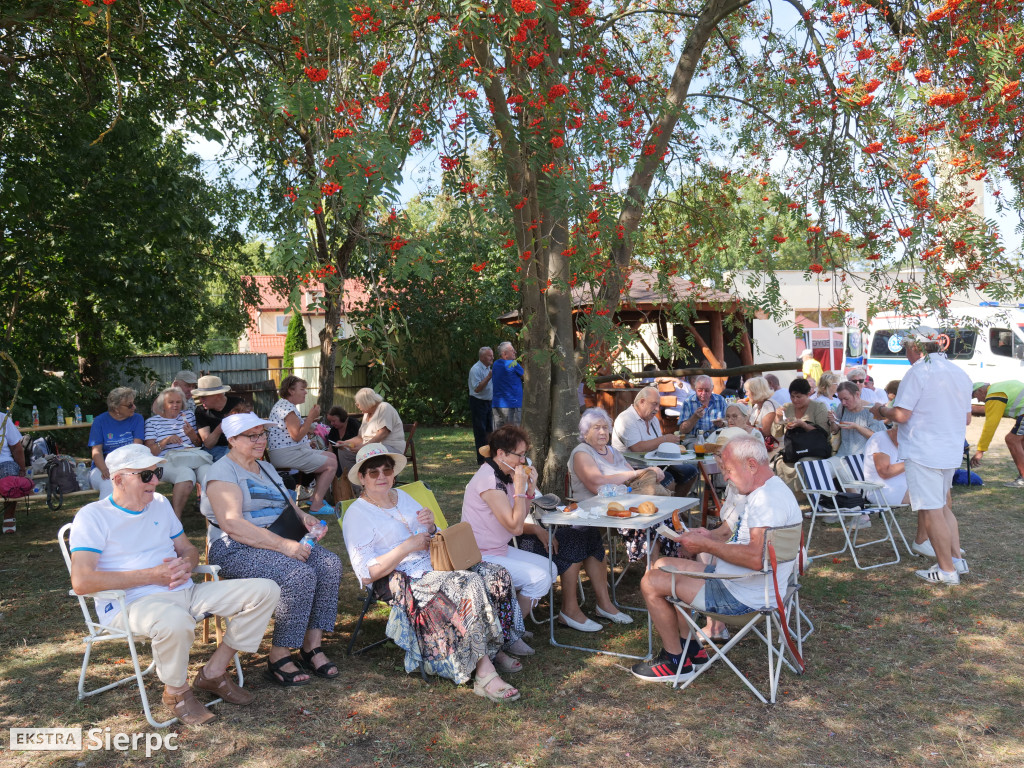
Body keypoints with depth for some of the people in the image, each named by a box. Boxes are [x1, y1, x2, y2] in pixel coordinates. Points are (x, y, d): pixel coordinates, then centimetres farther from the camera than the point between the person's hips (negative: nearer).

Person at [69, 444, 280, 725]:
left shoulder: (160, 503, 18)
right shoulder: (92, 517, -3)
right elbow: (82, 582, -16)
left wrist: (186, 565, -2)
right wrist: (152, 575, -15)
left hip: (184, 592, 7)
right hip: (132, 603, -7)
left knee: (266, 590, -7)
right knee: (175, 621, -43)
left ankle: (213, 673, 2)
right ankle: (176, 691, -10)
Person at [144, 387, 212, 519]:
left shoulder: (189, 416, 21)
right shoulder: (152, 421, 12)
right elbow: (150, 452, 4)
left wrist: (191, 434, -1)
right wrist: (166, 441, -13)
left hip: (193, 457, 3)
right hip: (168, 461, -3)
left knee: (207, 471, -32)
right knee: (186, 474, -37)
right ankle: (175, 519, -32)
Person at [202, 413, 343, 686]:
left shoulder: (266, 468, 22)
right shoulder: (222, 473, -7)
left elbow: (287, 505, 31)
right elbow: (233, 524, -20)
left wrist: (303, 516, 5)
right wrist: (283, 545, -26)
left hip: (278, 542, 8)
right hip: (235, 550, -8)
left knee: (330, 563, -18)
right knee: (300, 575, -31)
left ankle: (312, 647, -14)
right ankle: (279, 658, -19)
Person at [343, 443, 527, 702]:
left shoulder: (401, 496, 17)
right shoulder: (356, 514, -4)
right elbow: (366, 574, -13)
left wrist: (431, 527, -1)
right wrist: (407, 547, -16)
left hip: (434, 564, 8)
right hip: (401, 581, -7)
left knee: (496, 575, -14)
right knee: (469, 586, -31)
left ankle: (493, 649, -5)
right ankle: (484, 674, -28)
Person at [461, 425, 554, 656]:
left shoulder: (504, 476, 8)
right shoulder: (489, 481, -23)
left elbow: (519, 518, 10)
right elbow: (515, 526, -23)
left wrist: (531, 488, -1)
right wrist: (519, 487, -19)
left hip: (499, 549, 10)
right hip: (481, 558, -10)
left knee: (549, 568, 8)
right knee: (540, 578, -17)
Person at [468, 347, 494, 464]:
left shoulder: (488, 368, 14)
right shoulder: (476, 369, -16)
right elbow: (477, 388, -25)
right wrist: (489, 377, -28)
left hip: (488, 402, 9)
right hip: (478, 402, -9)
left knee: (489, 430, 12)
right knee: (480, 431, -5)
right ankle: (481, 460, -1)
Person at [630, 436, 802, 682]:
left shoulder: (768, 498, -24)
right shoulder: (763, 493, 12)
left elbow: (756, 557, -33)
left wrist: (706, 545, -21)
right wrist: (710, 535, 5)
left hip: (743, 595, -11)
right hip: (731, 579, 11)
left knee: (651, 583, -9)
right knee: (663, 565, 18)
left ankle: (676, 661, 7)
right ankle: (690, 647, 20)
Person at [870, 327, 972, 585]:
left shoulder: (918, 372, -15)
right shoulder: (959, 373, 10)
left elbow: (901, 415, -19)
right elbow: (967, 418, 16)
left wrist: (881, 411, 0)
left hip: (924, 453, -8)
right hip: (951, 453, 8)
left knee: (932, 511, 0)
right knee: (943, 506, 21)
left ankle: (947, 570, 6)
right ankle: (956, 559, 24)